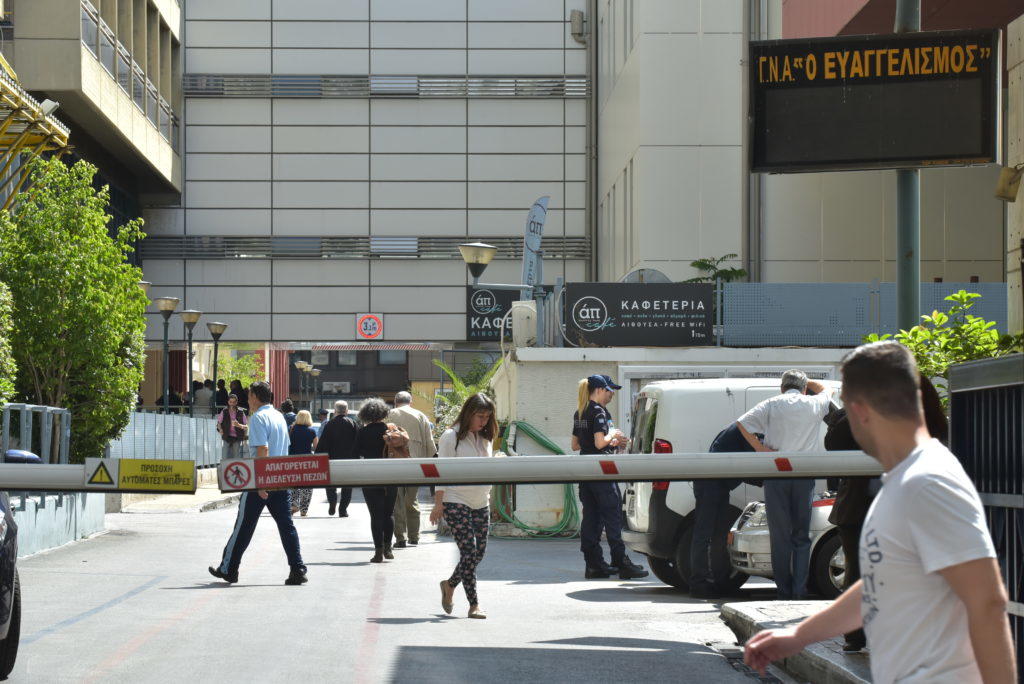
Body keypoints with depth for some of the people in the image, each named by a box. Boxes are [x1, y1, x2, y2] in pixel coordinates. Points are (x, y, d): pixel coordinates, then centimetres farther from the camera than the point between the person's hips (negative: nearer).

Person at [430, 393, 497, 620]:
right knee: (469, 552, -11)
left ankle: (450, 585, 29)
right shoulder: (451, 437, -6)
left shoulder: (485, 438, 14)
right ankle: (474, 605, -6)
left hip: (481, 504, 7)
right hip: (456, 502, -7)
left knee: (479, 553, 5)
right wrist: (438, 504, -12)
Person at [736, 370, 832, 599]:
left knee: (780, 536, 4)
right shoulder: (814, 404, 9)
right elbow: (824, 390, 33)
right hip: (804, 475, 1)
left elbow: (742, 423, -5)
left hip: (775, 475, -1)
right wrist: (804, 381, 38)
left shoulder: (772, 404, 5)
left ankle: (784, 591, 3)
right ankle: (800, 591, -1)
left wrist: (760, 448, -5)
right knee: (802, 537, 7)